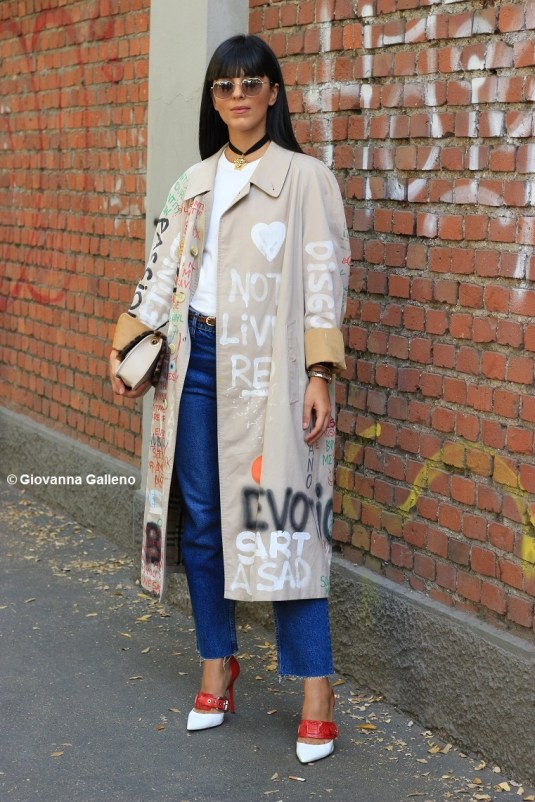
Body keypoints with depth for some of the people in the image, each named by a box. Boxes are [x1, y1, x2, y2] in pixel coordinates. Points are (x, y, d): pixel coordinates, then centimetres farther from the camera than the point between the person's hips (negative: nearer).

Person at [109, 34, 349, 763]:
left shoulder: (307, 178, -1)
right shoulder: (194, 183, 15)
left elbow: (326, 279, -6)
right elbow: (163, 270, 16)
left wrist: (321, 375, -14)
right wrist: (127, 346, 6)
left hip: (269, 369, -5)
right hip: (197, 361, 5)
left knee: (280, 522, -9)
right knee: (203, 521, 8)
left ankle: (316, 693, -4)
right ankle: (217, 668, 21)